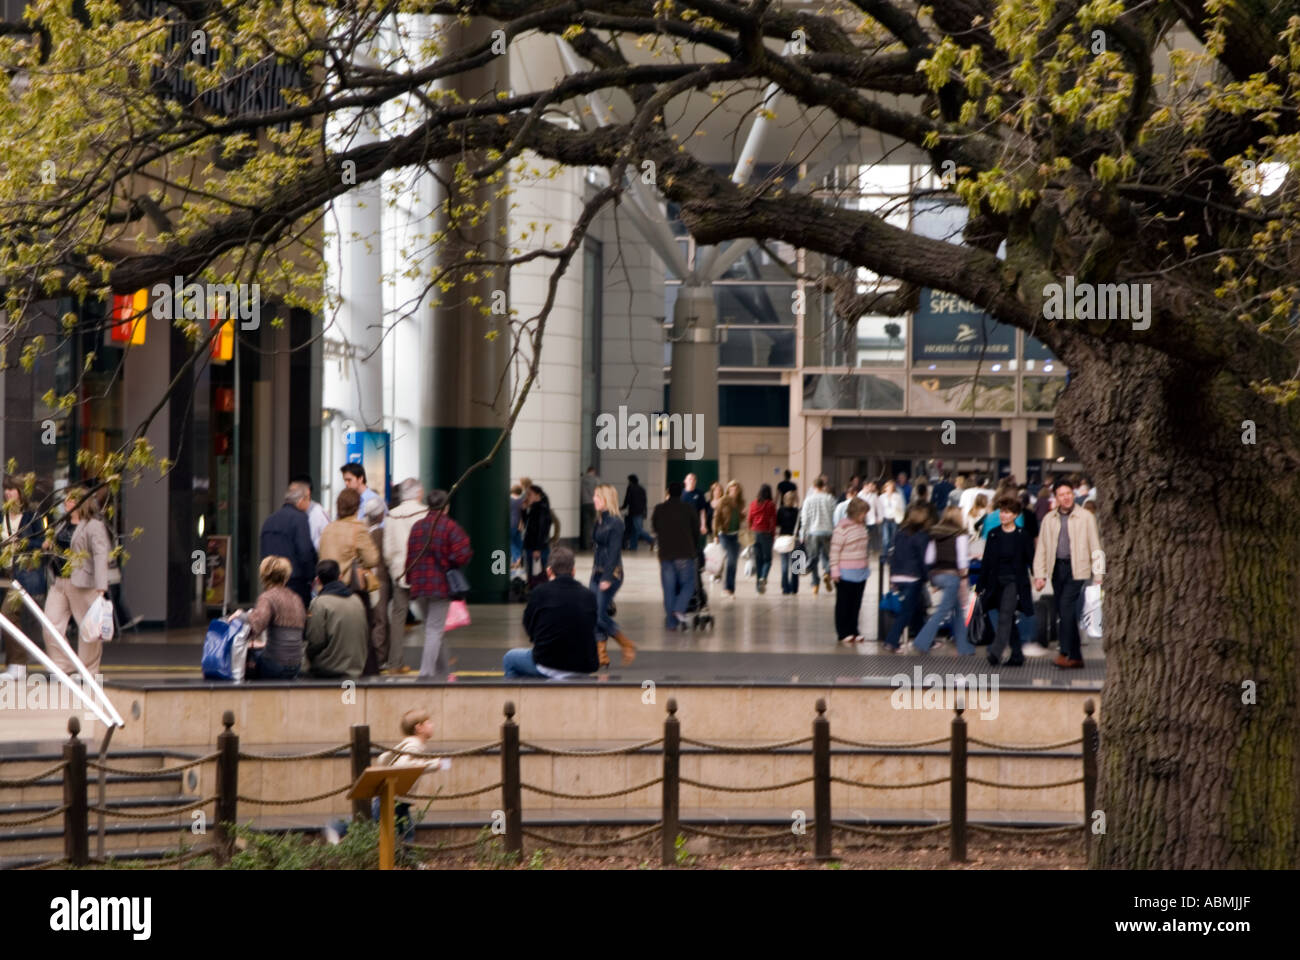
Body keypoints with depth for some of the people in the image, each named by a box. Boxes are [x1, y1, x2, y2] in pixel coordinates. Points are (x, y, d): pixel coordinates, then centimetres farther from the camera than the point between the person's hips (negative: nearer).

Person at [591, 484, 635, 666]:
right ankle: (601, 655, 8)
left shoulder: (615, 522, -13)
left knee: (601, 615, -10)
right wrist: (595, 573, 14)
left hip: (611, 573, -8)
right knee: (594, 615, 4)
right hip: (597, 573, 8)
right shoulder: (599, 521, 12)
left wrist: (608, 578, -20)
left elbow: (614, 551, -16)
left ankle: (628, 646, 5)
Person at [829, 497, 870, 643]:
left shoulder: (862, 526, 8)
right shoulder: (842, 528, -15)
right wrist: (835, 570, -16)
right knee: (843, 604, 4)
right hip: (846, 573, -7)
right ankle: (843, 633, 10)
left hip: (861, 572, 7)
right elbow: (835, 550, -14)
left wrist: (866, 565, 18)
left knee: (856, 603, 10)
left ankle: (853, 631, 18)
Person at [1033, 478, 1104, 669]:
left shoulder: (1086, 517, 2)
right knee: (1063, 612, 5)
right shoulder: (1049, 519, 12)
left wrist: (1098, 575, -3)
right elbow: (1041, 548, 12)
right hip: (1057, 568, 5)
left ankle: (1066, 653, -17)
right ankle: (1076, 657, 11)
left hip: (1077, 568, -5)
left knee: (1066, 605, -18)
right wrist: (1039, 574, 4)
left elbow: (1095, 546, 2)